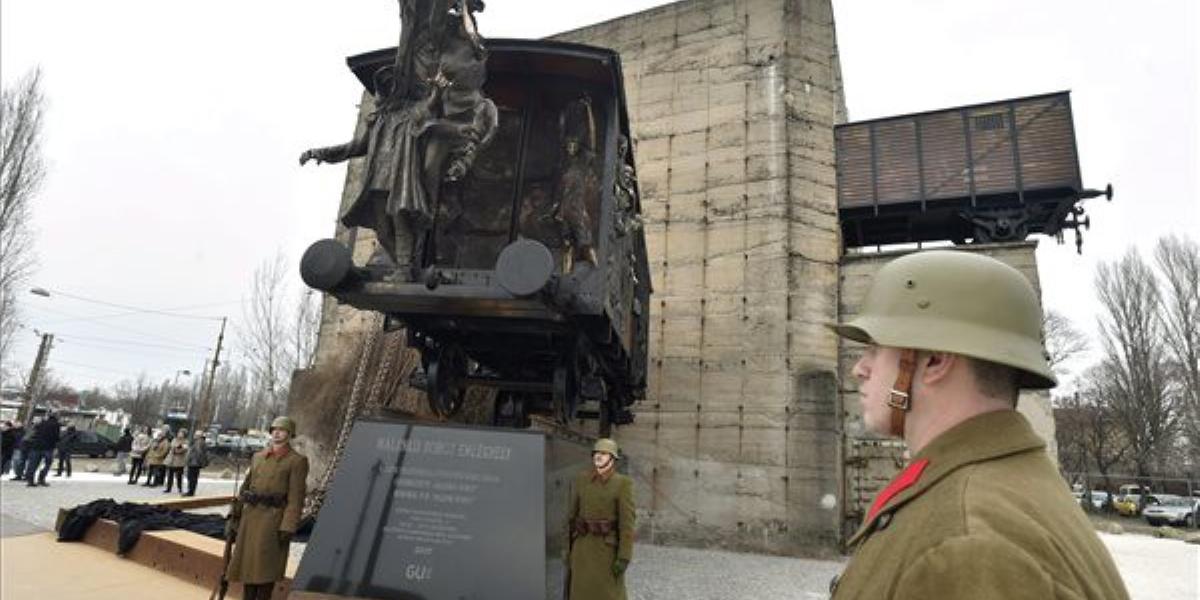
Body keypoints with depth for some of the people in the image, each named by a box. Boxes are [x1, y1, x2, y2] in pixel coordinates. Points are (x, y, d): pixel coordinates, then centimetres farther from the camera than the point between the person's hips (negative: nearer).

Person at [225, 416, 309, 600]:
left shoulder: (297, 461, -7)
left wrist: (288, 528, -15)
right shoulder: (258, 457, 11)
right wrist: (234, 515, 8)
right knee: (247, 563, 13)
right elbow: (246, 486, 14)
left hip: (273, 520, -6)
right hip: (250, 516, 6)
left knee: (265, 566, 0)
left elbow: (296, 498, -11)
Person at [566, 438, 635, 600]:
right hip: (583, 547, 4)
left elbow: (627, 522, -11)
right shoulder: (581, 479, 3)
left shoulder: (623, 484, -8)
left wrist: (624, 557, -16)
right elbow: (572, 514, 8)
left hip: (608, 548, -4)